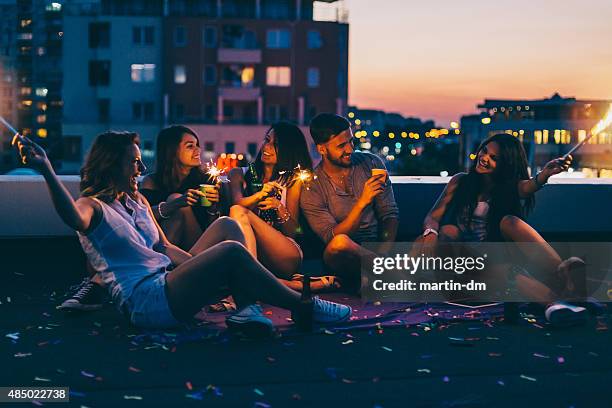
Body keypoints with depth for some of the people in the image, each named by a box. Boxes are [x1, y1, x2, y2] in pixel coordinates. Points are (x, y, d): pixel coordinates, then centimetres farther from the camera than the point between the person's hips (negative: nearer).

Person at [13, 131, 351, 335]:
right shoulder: (93, 207, -5)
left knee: (227, 226, 0)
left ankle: (246, 310, -19)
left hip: (170, 281, 9)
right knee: (232, 251, -24)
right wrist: (46, 171, -46)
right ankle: (305, 308, -12)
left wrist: (201, 269, 10)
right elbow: (74, 219, -31)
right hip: (146, 301, -9)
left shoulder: (138, 201, 21)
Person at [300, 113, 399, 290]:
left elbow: (389, 214, 4)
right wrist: (362, 202, -26)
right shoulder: (311, 188, -4)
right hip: (344, 257, -2)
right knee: (340, 243, -39)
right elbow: (333, 238, -13)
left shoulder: (371, 163, 6)